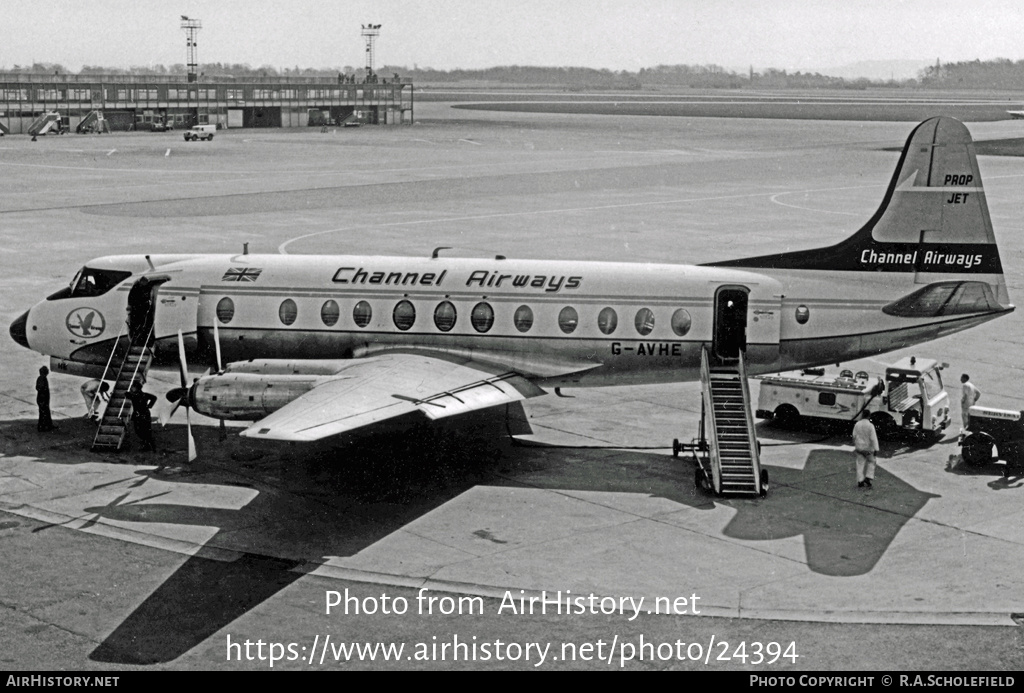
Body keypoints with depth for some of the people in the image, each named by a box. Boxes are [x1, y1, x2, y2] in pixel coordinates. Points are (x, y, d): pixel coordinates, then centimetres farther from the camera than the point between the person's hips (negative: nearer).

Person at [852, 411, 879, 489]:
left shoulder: (857, 425, -4)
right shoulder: (870, 425, -18)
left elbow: (854, 436, 5)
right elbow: (873, 438, -19)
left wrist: (855, 445, 20)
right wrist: (876, 449, -16)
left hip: (859, 447, 3)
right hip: (868, 448, -3)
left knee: (860, 464, 9)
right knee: (871, 462, 18)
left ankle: (860, 482, 10)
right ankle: (868, 478, 8)